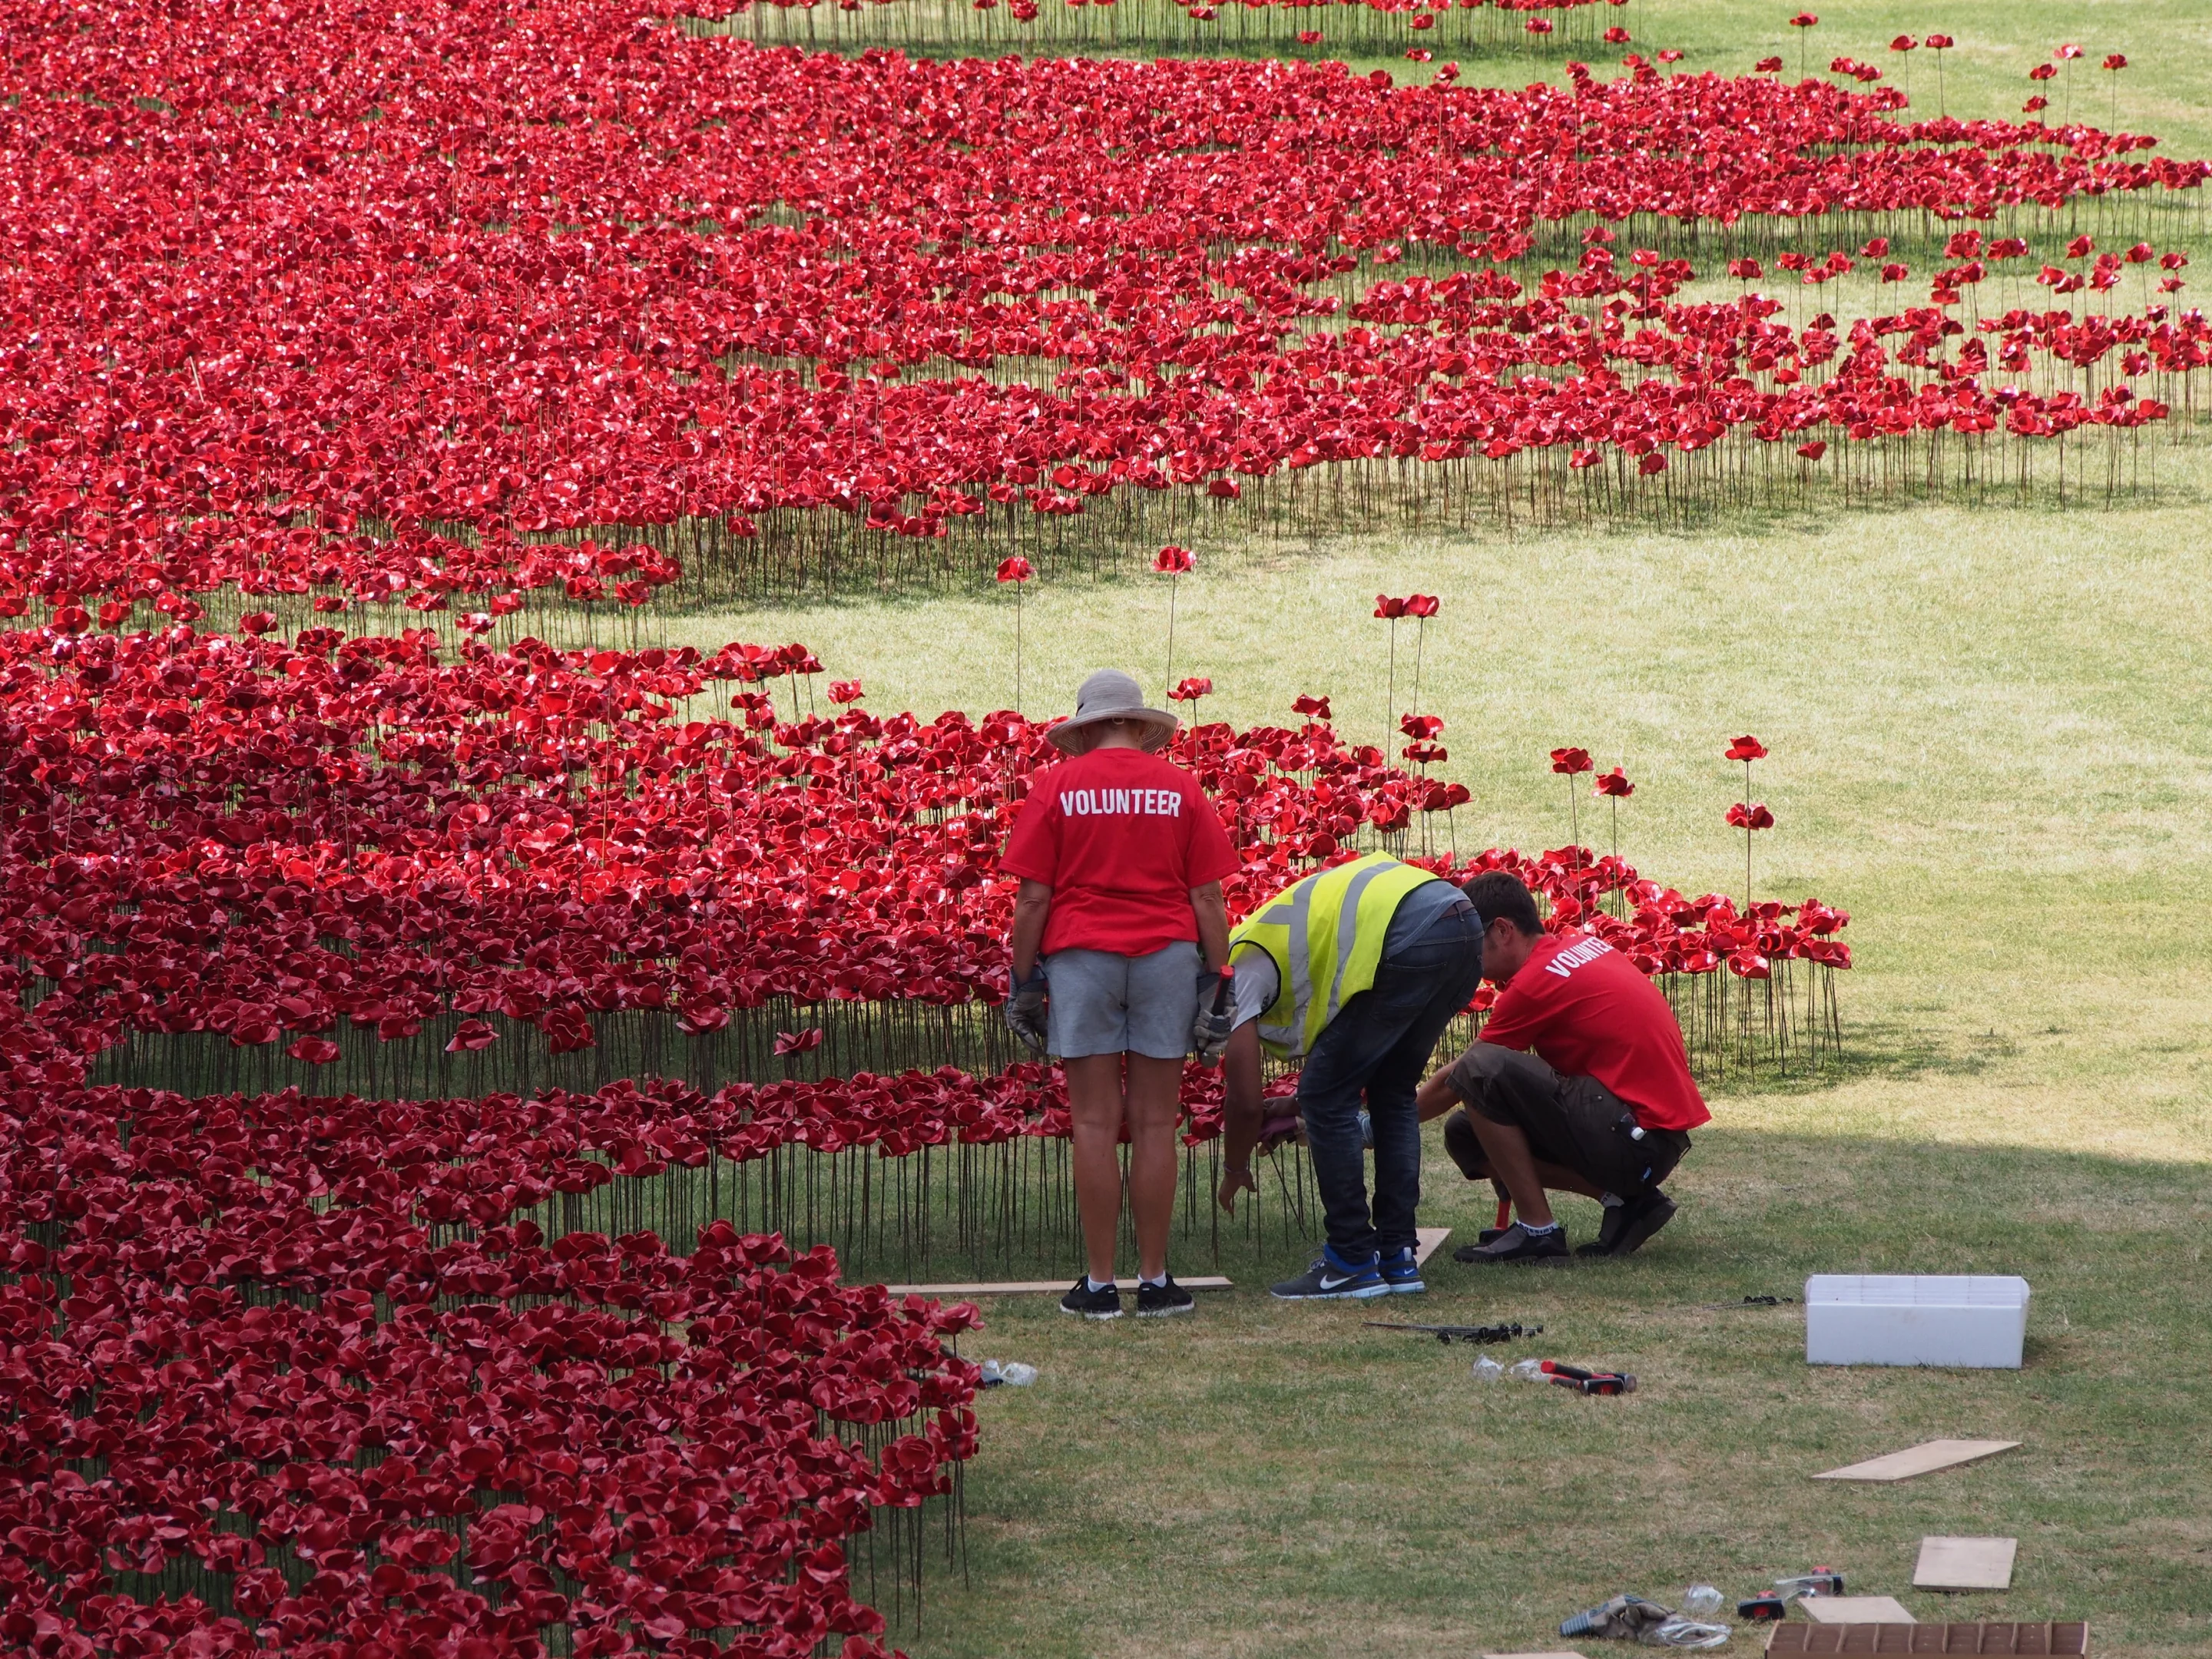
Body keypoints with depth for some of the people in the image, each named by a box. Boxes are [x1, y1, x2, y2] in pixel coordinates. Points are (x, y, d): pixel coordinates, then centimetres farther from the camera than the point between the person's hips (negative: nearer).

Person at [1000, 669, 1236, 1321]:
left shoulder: (1056, 788, 1)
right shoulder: (1180, 789, 5)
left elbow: (1032, 900, -2)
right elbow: (1207, 899, 3)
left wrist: (1023, 984, 4)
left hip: (1080, 956, -1)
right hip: (1167, 958, 1)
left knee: (1095, 1125, 1)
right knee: (1155, 1125, 5)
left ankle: (1099, 1285, 1)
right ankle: (1154, 1281, 6)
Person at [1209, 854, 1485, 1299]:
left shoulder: (1239, 968, 11)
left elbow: (1244, 1100, 10)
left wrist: (1234, 1171, 26)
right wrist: (1293, 1113, 52)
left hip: (1408, 942, -9)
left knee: (1325, 1098, 4)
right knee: (1392, 1094, 22)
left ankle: (1354, 1263, 7)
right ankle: (1398, 1257, 22)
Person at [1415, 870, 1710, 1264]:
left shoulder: (1537, 982, -13)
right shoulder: (1585, 946, 12)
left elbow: (1452, 1083, -2)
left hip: (1636, 1140, -10)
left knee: (1480, 1073, -20)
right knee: (1465, 1133, 12)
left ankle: (1538, 1230, -12)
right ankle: (1622, 1199, 6)